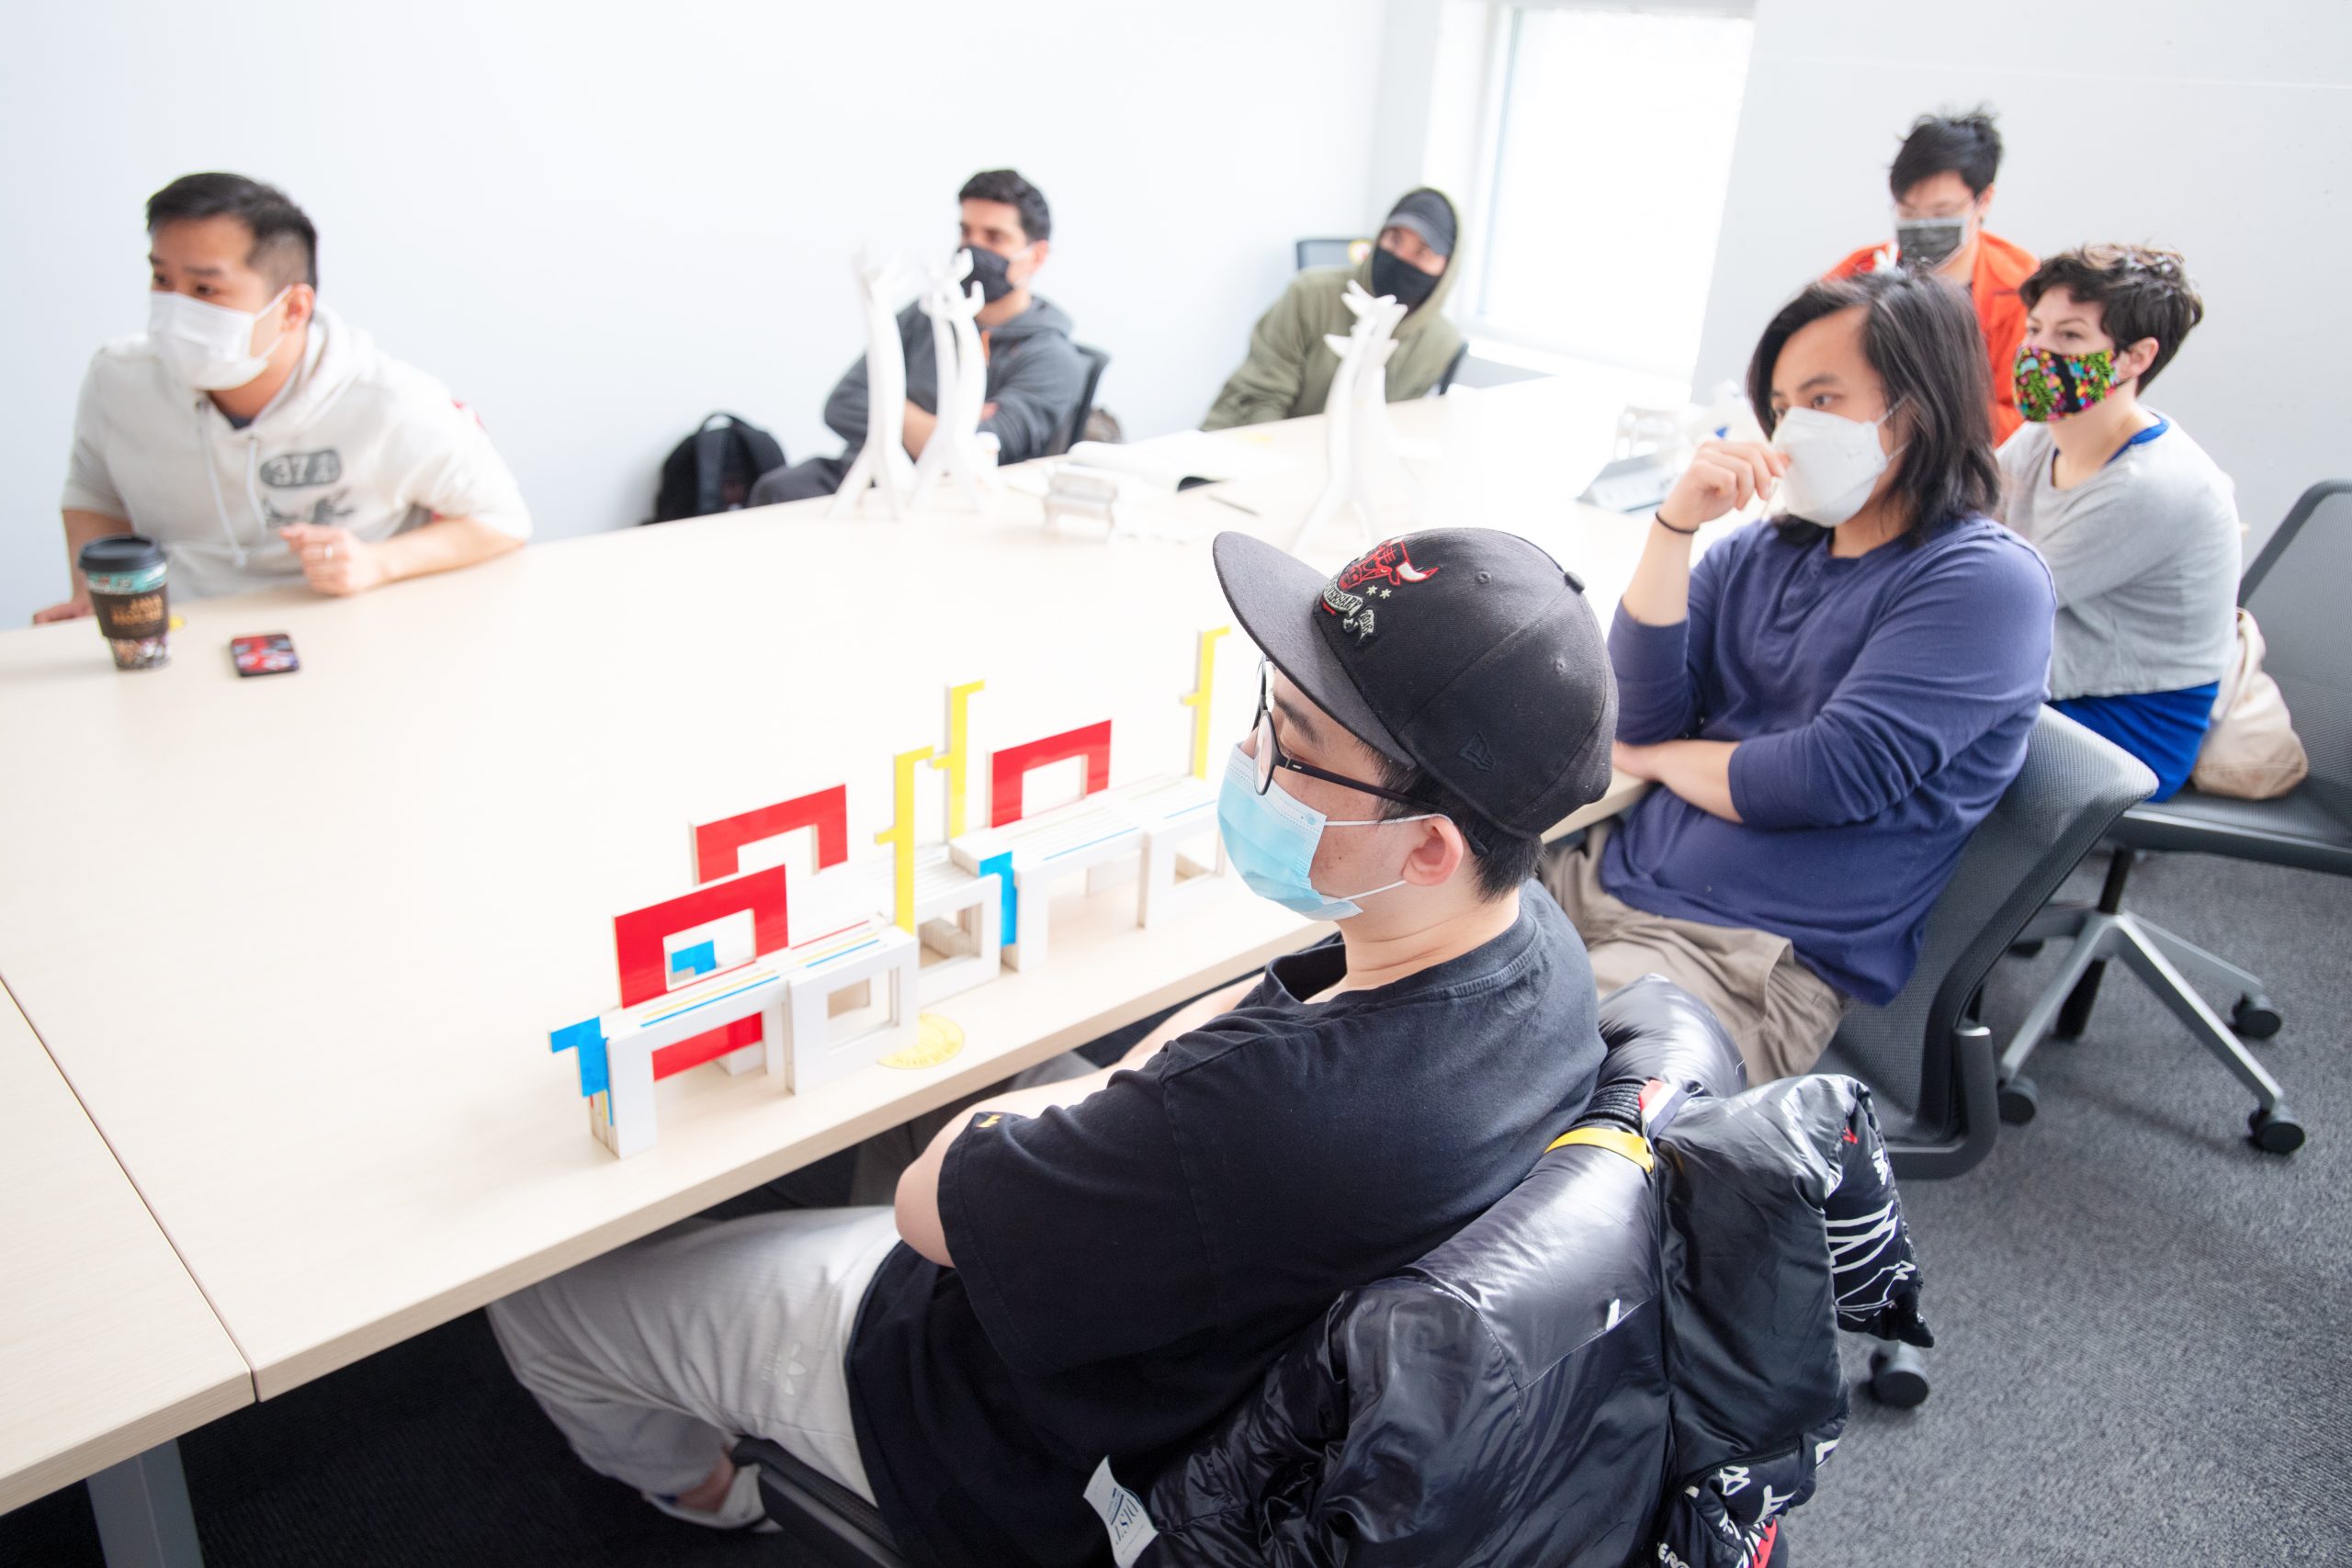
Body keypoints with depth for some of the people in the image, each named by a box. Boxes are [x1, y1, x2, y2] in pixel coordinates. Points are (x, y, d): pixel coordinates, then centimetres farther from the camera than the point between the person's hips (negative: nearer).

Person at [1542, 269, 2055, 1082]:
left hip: (1748, 962, -7)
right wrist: (1674, 524, -6)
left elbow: (1830, 779, -16)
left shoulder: (1987, 581, -7)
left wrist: (1655, 757, 0)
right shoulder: (1762, 550, 12)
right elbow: (1637, 717, 3)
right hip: (1605, 874, 7)